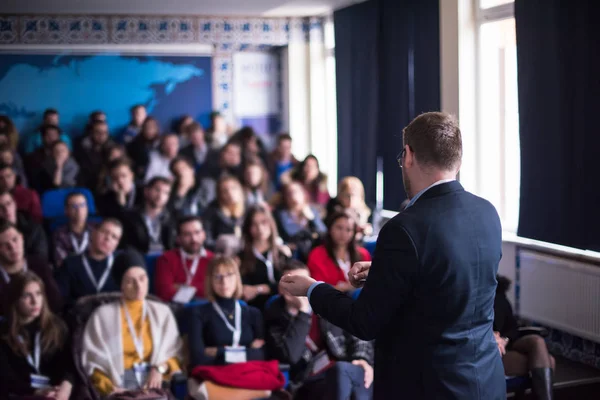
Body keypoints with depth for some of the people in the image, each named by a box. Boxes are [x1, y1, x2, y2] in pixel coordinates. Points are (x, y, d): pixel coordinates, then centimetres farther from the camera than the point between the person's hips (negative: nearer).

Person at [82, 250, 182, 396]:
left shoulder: (162, 312, 19)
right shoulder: (103, 315, 12)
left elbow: (174, 354, 14)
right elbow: (93, 362, 6)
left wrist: (160, 368, -7)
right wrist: (110, 387, -11)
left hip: (155, 383, 1)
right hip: (120, 384, -1)